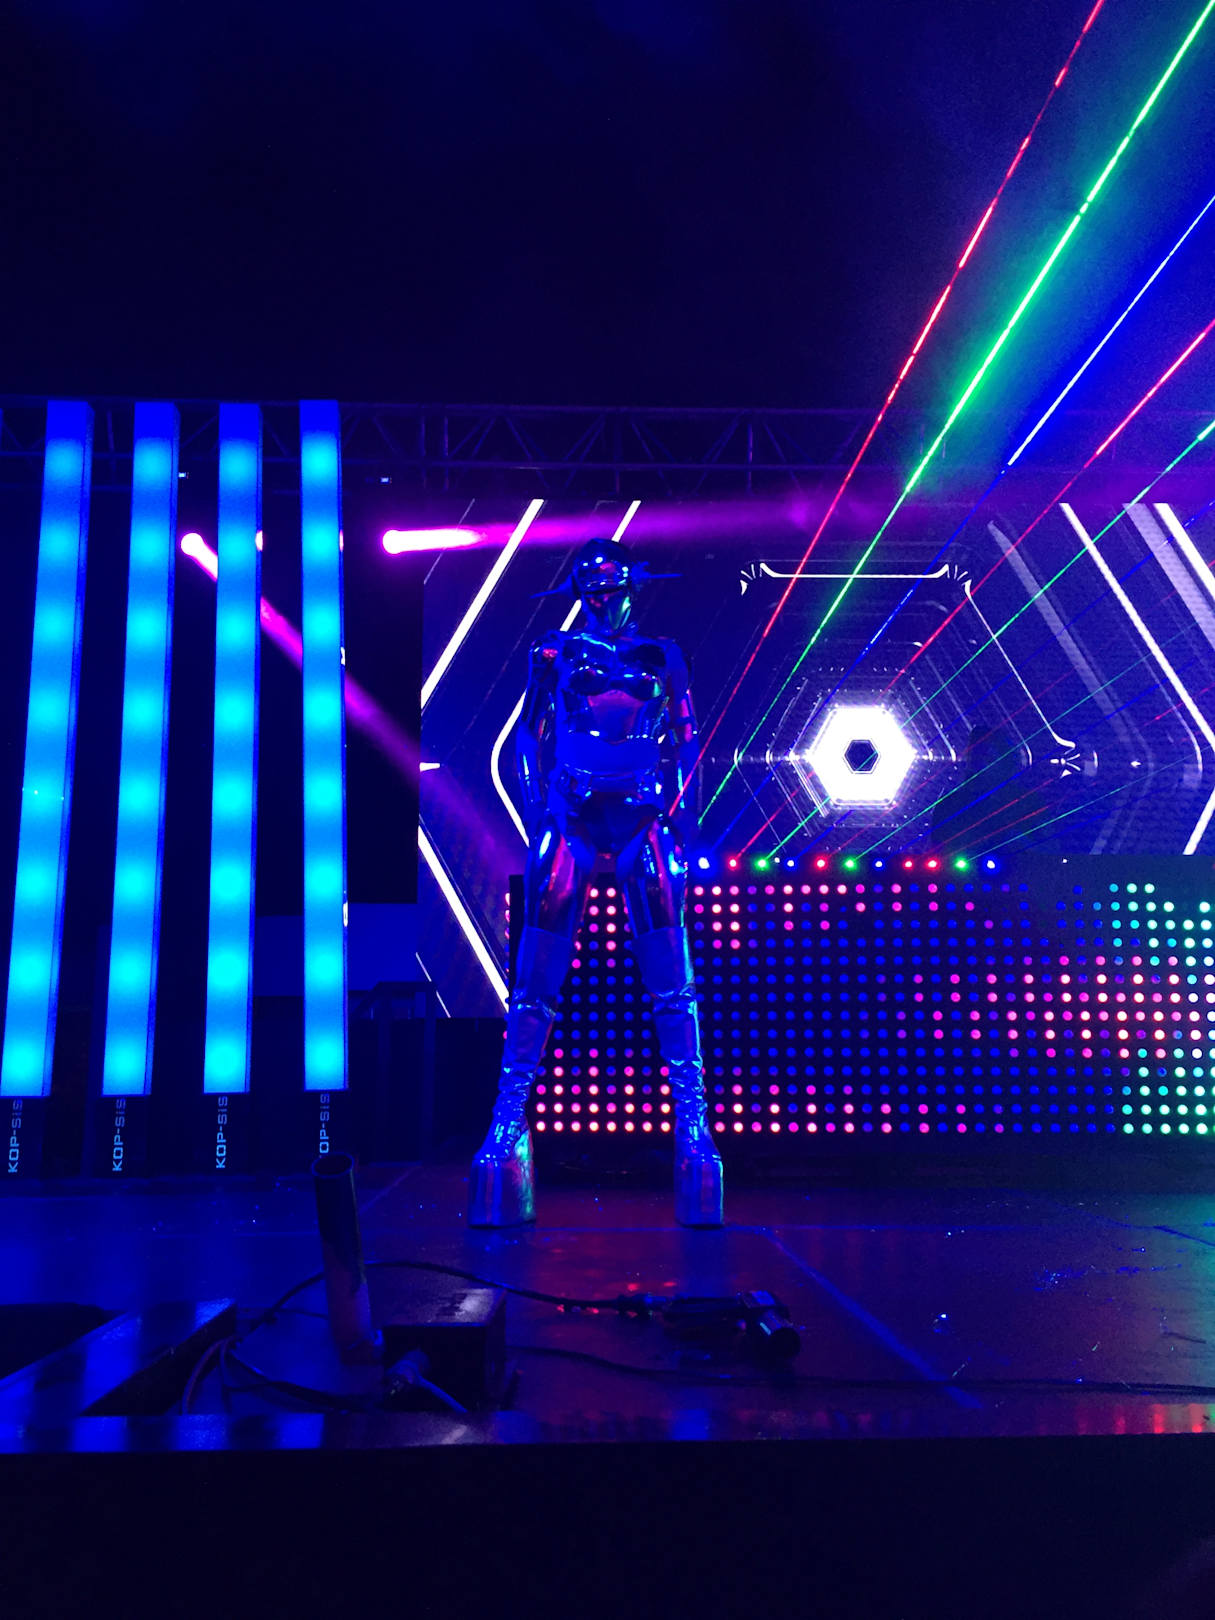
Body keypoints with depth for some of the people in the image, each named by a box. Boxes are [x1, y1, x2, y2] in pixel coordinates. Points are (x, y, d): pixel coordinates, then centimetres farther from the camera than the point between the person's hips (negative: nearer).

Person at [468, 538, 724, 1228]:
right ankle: (510, 1113, -2)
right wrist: (538, 820, 0)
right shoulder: (554, 655, 12)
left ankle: (692, 1114, -2)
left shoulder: (660, 656, 13)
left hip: (644, 817, 0)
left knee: (669, 974, -6)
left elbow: (687, 746, 12)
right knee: (537, 977, -6)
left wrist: (682, 823, 2)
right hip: (571, 816, 0)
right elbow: (531, 740, 10)